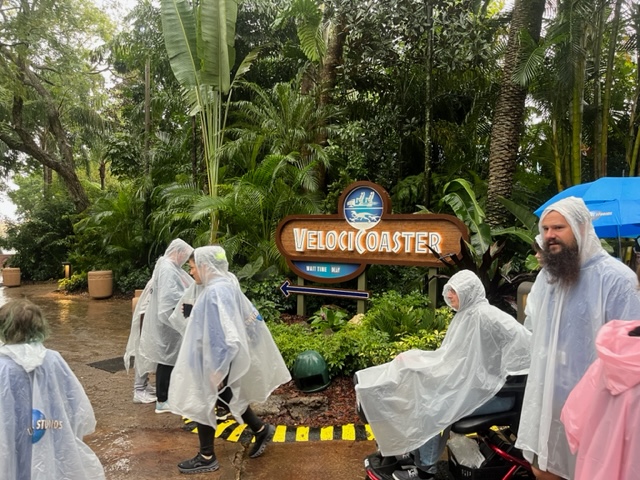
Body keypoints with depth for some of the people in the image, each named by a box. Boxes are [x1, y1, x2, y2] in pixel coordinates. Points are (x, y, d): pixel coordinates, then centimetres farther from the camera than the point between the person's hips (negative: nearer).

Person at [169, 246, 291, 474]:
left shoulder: (216, 292, -26)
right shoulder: (225, 285, 3)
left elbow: (228, 333, -29)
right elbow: (247, 316, 12)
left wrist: (217, 369, -23)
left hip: (214, 359, -9)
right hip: (212, 356, 9)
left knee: (201, 403, 7)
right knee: (229, 396, 22)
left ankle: (207, 458, 24)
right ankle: (261, 430, 36)